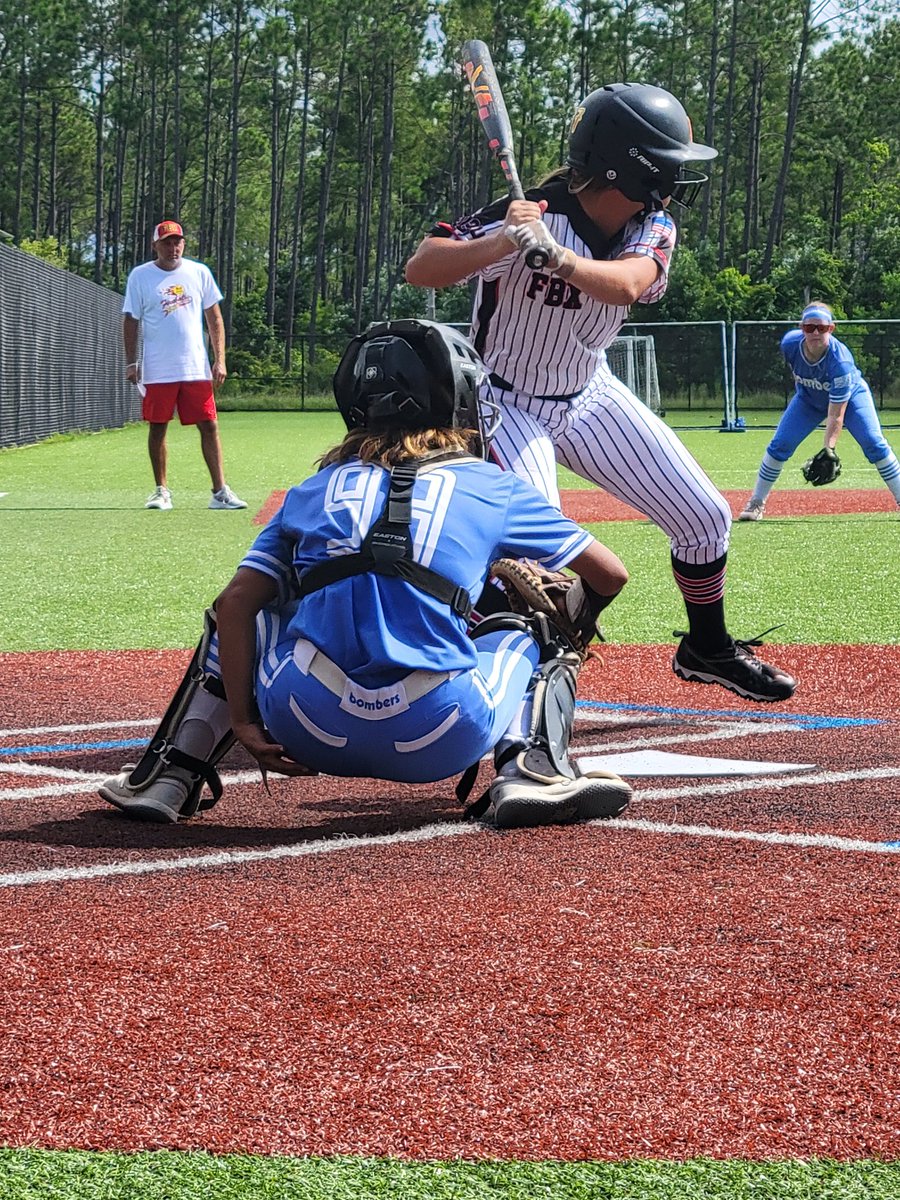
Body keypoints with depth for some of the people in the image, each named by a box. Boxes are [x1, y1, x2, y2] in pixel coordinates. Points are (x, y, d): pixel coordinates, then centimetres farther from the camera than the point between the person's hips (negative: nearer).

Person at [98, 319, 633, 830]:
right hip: (438, 742, -2)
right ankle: (533, 770, 1)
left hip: (310, 732, 2)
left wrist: (242, 720, 11)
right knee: (538, 632, 27)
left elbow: (235, 603, 11)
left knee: (240, 617, 33)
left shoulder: (314, 491, 21)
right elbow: (610, 575, 23)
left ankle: (171, 773, 18)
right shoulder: (494, 487, 17)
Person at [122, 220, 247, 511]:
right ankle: (161, 491, 14)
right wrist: (131, 362, -2)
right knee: (158, 428, 4)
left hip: (196, 368, 1)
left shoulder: (199, 273, 6)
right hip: (157, 371, -1)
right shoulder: (140, 276, 1)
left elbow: (214, 317, 9)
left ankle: (220, 492, -1)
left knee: (209, 426, -3)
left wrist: (219, 359, 2)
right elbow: (131, 320, 5)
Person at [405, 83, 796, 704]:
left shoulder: (653, 229, -11)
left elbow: (624, 284, -34)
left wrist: (556, 257, -55)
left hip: (590, 394, 6)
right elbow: (420, 270, -34)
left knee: (706, 517, 7)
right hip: (509, 402, -6)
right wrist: (502, 243, -52)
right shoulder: (531, 216, -27)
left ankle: (708, 649, 30)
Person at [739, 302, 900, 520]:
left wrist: (829, 449, -50)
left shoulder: (840, 361, -40)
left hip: (850, 397, -3)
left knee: (874, 443, -20)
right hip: (808, 399, 4)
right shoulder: (790, 343, -29)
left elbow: (835, 416, -40)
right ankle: (756, 503, 5)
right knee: (779, 445, -7)